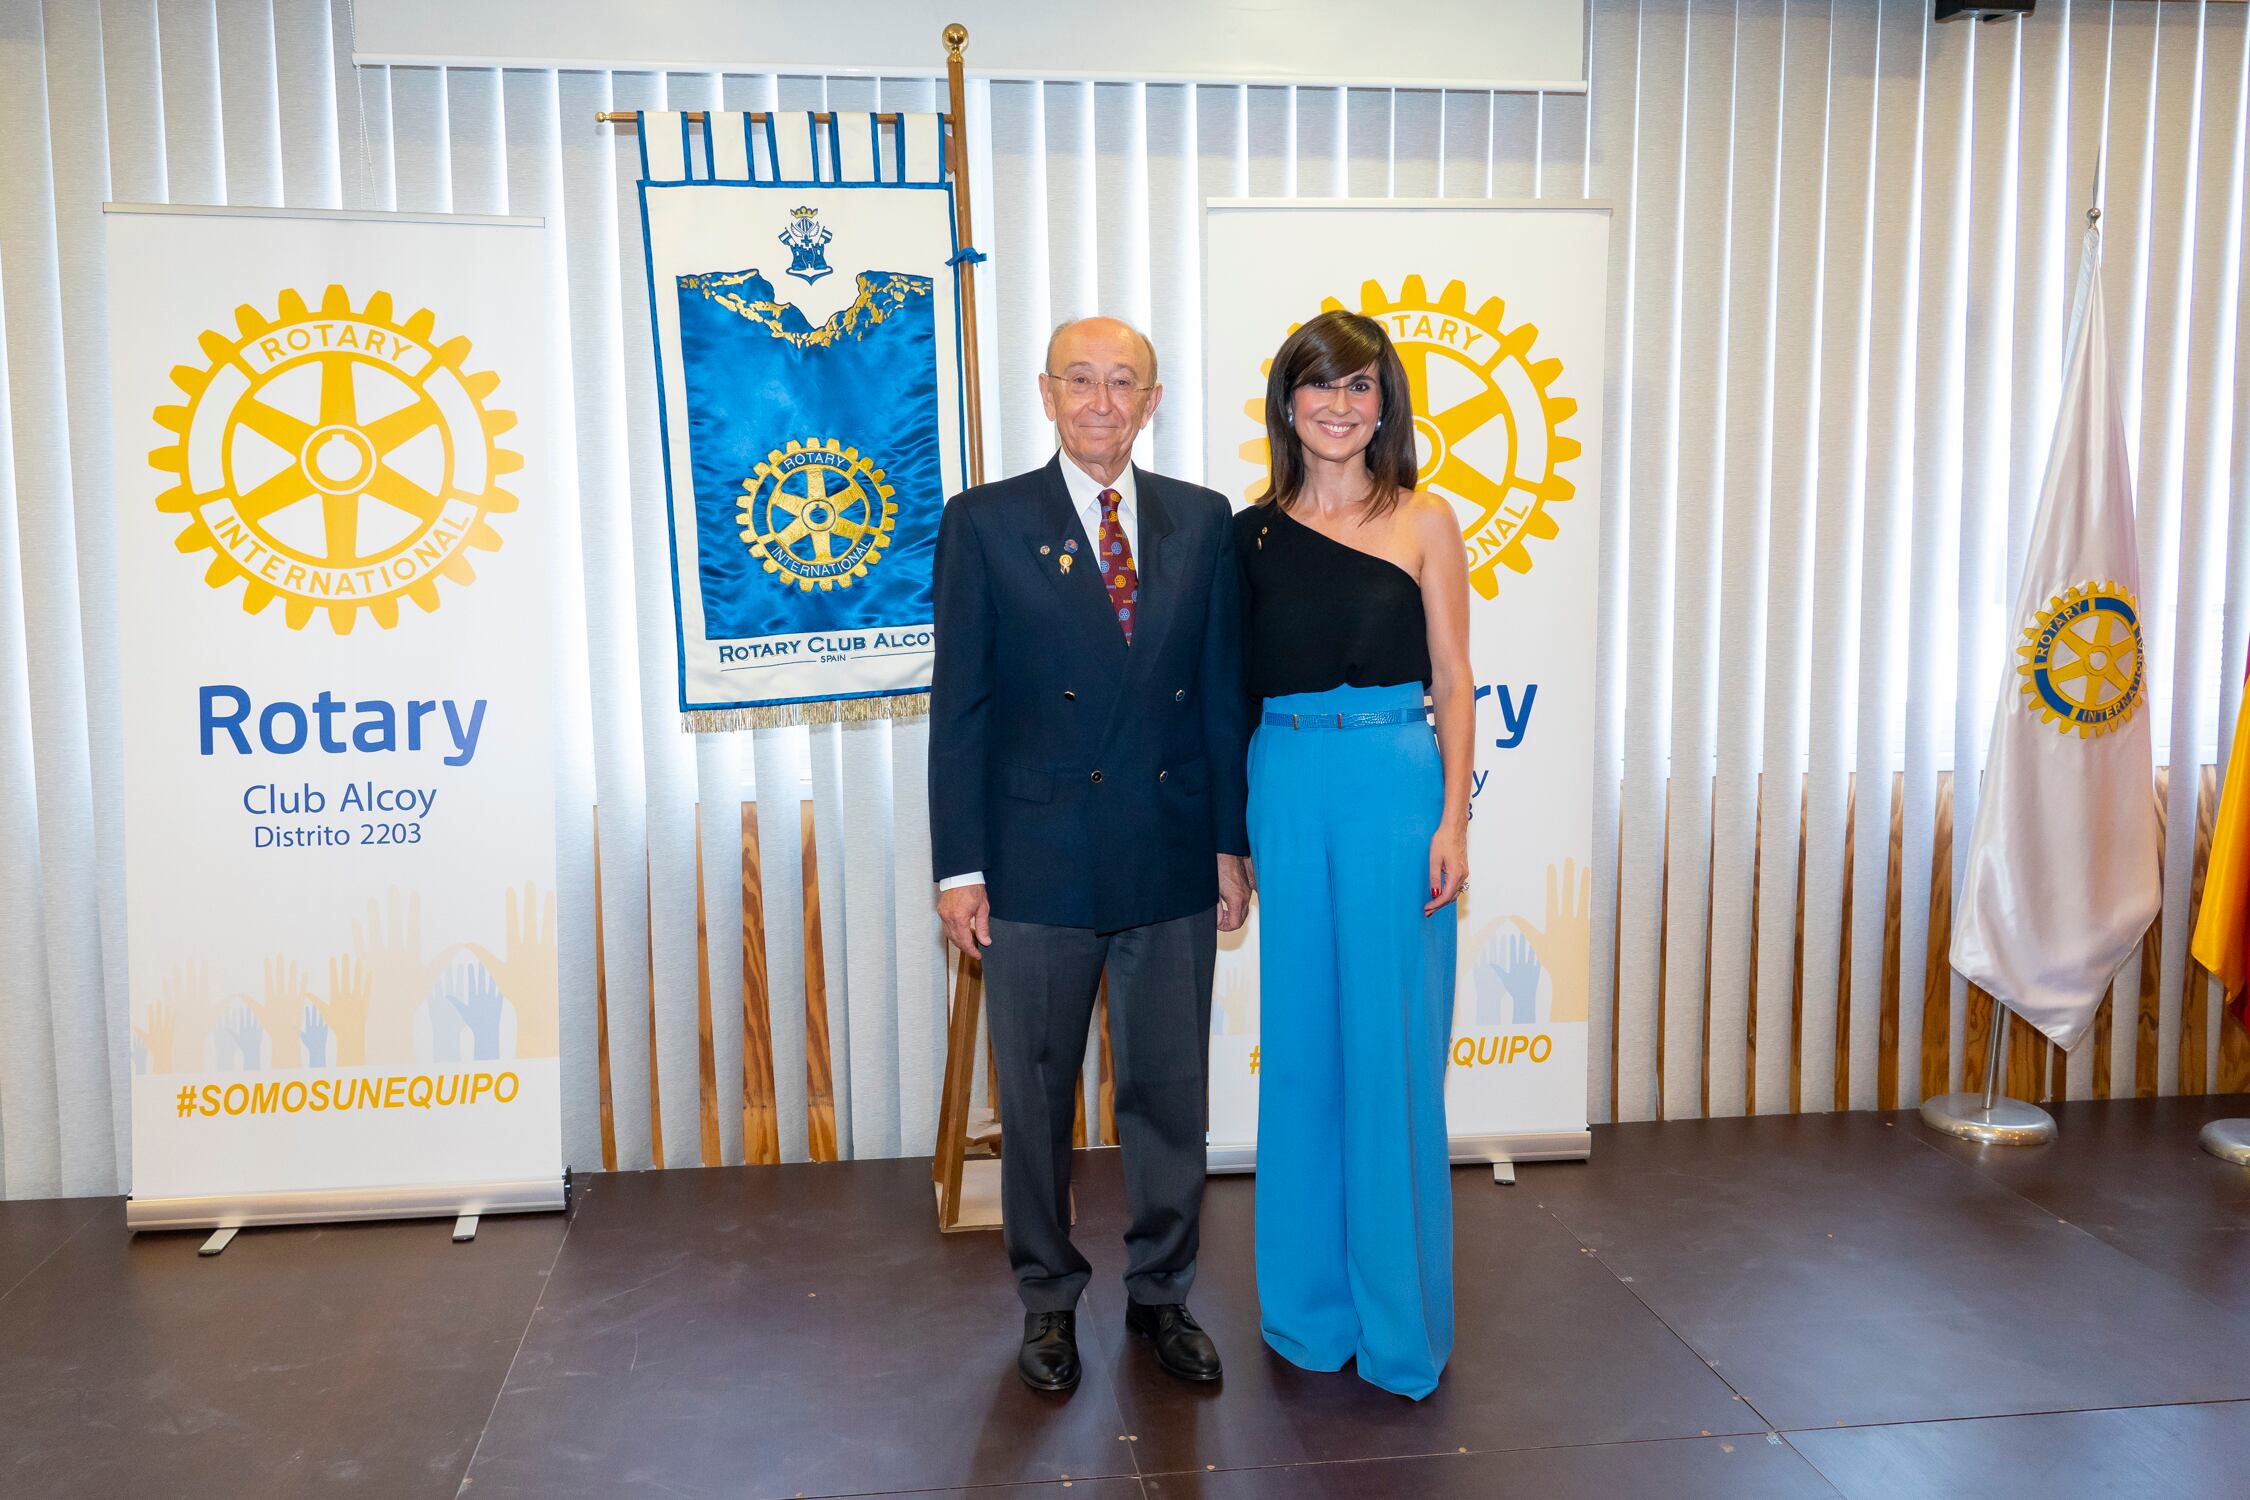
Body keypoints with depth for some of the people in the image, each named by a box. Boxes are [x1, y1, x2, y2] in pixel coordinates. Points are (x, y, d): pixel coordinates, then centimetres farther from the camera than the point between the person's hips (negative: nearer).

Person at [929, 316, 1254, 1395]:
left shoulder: (1202, 521, 6)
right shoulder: (984, 523, -2)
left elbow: (1224, 691, 7)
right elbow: (958, 706, -3)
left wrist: (1232, 843, 5)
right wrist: (959, 866, -6)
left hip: (1174, 861, 2)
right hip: (1039, 861, -2)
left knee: (1170, 1092, 13)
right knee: (1036, 1097, 11)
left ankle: (1162, 1293, 32)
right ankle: (1049, 1301, 30)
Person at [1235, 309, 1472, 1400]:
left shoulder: (1425, 522, 2)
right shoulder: (1254, 532, 8)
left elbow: (1452, 681, 1)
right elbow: (1235, 683, 9)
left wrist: (1453, 818, -8)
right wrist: (1233, 829, 6)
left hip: (1397, 786, -2)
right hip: (1286, 788, 3)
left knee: (1392, 1045, 2)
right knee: (1300, 1044, 10)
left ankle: (1399, 1314, 19)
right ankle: (1310, 1302, 26)